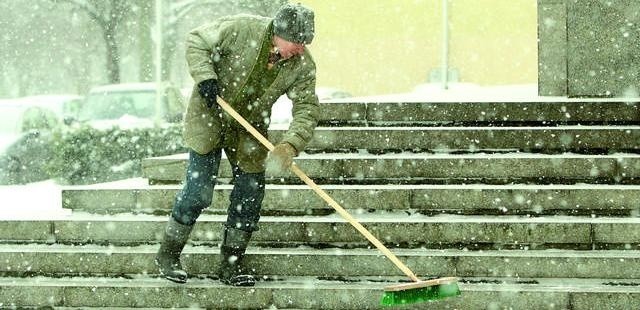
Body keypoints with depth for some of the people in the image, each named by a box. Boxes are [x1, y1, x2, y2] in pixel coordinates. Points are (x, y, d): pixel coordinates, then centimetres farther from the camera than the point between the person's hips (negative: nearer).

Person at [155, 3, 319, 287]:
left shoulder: (302, 65, -16)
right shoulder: (241, 29, -25)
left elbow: (306, 110, -17)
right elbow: (197, 42, -13)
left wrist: (289, 146, -33)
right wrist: (205, 78, -26)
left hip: (249, 130, 4)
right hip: (209, 117, -4)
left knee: (250, 195, 1)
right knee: (198, 191, -6)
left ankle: (231, 264, 15)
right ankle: (167, 255, 9)